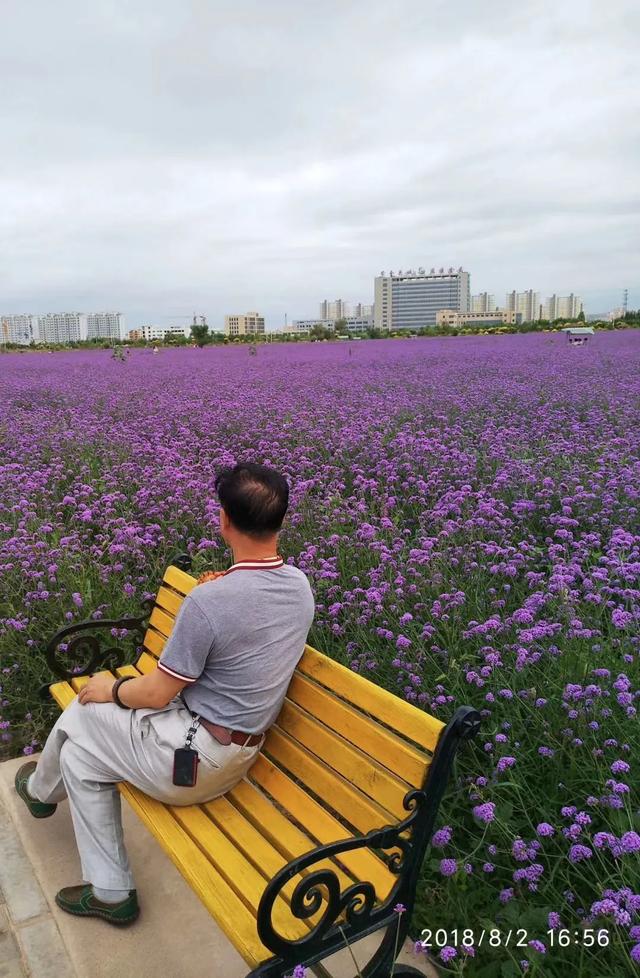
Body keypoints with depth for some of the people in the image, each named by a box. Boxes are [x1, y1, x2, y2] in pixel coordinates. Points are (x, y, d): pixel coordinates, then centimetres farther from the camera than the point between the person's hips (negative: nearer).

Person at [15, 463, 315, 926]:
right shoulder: (301, 585, -6)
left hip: (194, 758, -8)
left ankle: (41, 788, 51)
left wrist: (110, 689, 2)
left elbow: (156, 693, -16)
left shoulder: (208, 601, -29)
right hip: (240, 751, 8)